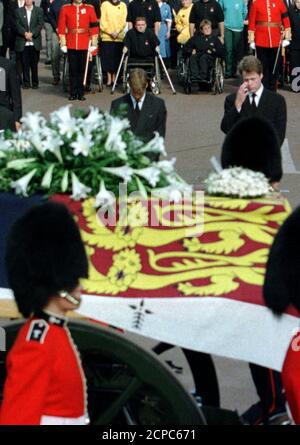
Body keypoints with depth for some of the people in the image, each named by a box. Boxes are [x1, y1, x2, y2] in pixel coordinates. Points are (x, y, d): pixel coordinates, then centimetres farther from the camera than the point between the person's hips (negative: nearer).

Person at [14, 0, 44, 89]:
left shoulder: (39, 11, 7)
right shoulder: (18, 11, 9)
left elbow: (40, 24, -2)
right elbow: (17, 24, 0)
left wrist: (32, 33, -14)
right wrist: (25, 33, -15)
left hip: (35, 42, 0)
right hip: (23, 43, 0)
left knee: (34, 64, 2)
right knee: (25, 64, 1)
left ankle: (35, 82, 11)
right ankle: (26, 82, 8)